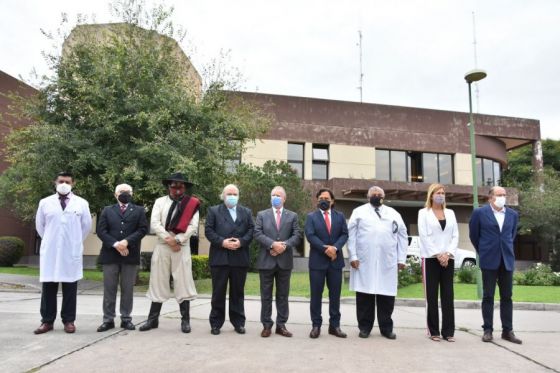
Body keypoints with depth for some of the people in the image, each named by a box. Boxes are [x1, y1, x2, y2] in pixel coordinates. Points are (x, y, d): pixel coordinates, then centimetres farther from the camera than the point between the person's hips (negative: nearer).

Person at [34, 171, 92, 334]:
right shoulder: (45, 202, 5)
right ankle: (47, 321, 14)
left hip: (72, 252, -1)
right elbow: (39, 225, 15)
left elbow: (87, 225, 10)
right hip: (50, 252, 1)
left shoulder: (82, 203, 2)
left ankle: (68, 320, 12)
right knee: (48, 287, 5)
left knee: (70, 288, 4)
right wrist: (50, 240, 15)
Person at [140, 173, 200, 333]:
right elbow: (154, 223, -2)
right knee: (158, 282, 6)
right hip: (162, 246, 2)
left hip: (182, 247, -1)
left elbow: (193, 226, -6)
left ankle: (185, 320, 8)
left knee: (183, 283, 0)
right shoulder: (160, 201, 8)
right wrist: (168, 238, -11)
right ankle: (153, 319, 16)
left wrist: (177, 239, -12)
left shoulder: (192, 203, 3)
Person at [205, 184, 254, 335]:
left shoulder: (247, 212, 14)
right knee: (218, 292, 4)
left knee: (238, 292, 9)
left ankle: (238, 322, 19)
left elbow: (251, 230, 5)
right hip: (220, 257, -2)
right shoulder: (213, 210, 8)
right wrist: (222, 242, -14)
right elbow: (208, 230, -2)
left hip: (240, 258, 2)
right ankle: (216, 323, 14)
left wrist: (241, 241, -12)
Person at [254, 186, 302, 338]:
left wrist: (284, 245, -17)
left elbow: (297, 235, -1)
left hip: (285, 261, 1)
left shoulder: (292, 216, 9)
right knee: (266, 295, 6)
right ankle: (266, 325, 15)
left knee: (283, 295, 8)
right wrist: (273, 244, -18)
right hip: (266, 260, -1)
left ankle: (281, 325, 17)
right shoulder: (261, 215, 7)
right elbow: (257, 234, -5)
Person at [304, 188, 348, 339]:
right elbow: (310, 236, -9)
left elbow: (344, 234, 1)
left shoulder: (340, 216, 10)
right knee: (316, 295, 3)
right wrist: (325, 249, -18)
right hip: (317, 260, -2)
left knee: (335, 294, 7)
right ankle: (316, 325, 11)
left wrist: (335, 248, -16)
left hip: (336, 260, 2)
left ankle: (334, 325, 16)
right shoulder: (311, 216, 3)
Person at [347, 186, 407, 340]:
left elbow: (402, 236, 12)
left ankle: (386, 328, 17)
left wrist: (401, 259, 4)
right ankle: (365, 327, 13)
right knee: (364, 295, 2)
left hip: (388, 262, 2)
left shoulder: (393, 213, 16)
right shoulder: (359, 211, 9)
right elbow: (351, 235, 3)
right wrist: (353, 256, -7)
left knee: (387, 296, 4)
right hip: (364, 261, -2)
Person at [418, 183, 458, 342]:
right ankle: (434, 331, 5)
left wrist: (448, 254, -7)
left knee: (448, 296, 3)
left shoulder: (450, 213, 14)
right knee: (432, 296, -1)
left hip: (448, 259, 3)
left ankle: (448, 331, 8)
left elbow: (455, 235, 7)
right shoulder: (424, 213, 3)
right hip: (431, 258, -3)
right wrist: (437, 255, -13)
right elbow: (424, 236, -6)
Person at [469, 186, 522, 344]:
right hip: (489, 260, -3)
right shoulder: (480, 212, -2)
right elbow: (473, 235, 7)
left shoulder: (513, 214, 8)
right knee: (488, 296, 1)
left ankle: (507, 331, 13)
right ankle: (488, 330, 8)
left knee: (507, 296, 6)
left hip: (507, 260, 3)